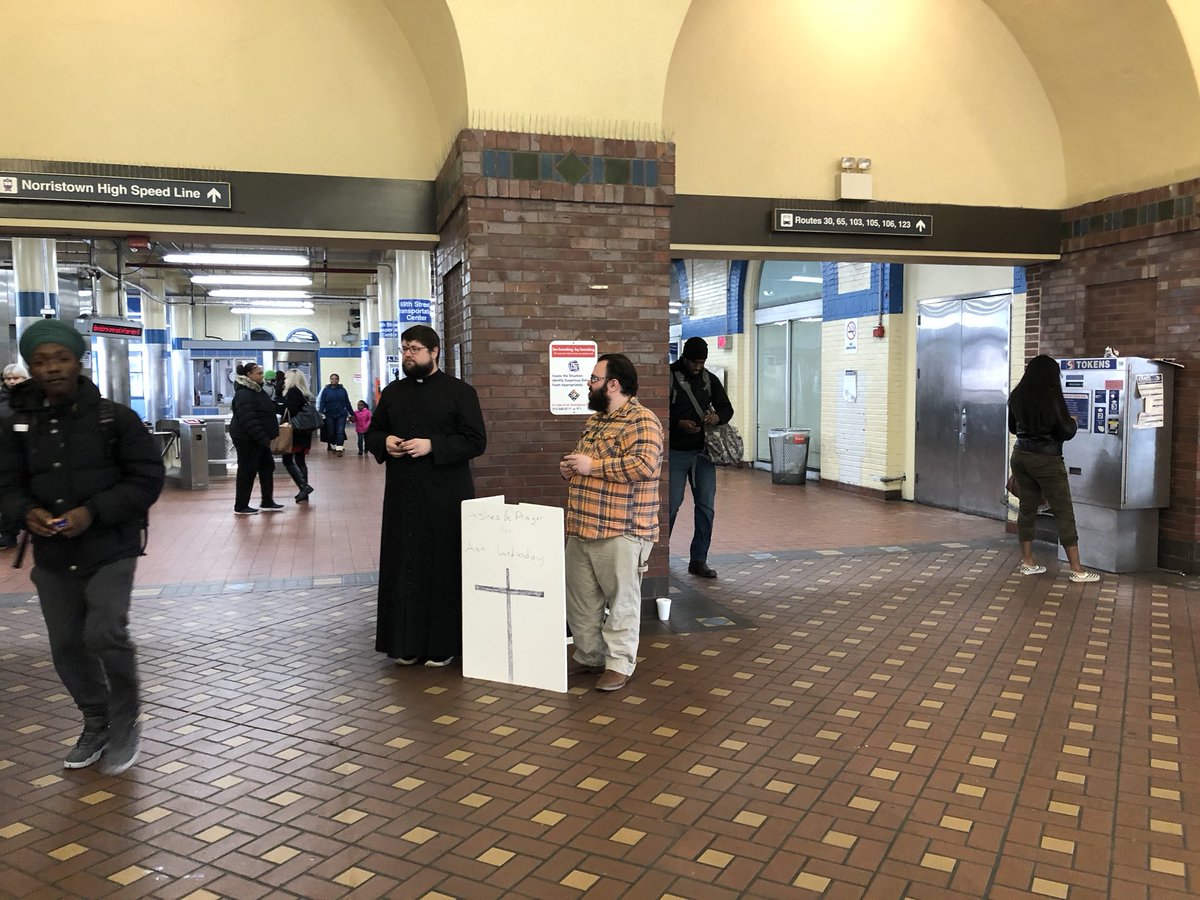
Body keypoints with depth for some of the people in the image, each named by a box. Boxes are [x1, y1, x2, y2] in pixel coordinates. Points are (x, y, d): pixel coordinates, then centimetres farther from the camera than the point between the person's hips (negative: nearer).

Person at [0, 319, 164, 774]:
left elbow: (147, 479, -8)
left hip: (111, 551, -4)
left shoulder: (116, 418, -8)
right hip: (52, 558, 4)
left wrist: (93, 512, -21)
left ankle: (125, 724, 8)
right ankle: (97, 725, 33)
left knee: (105, 634, -17)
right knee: (66, 646, 11)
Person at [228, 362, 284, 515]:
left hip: (258, 439, 10)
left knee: (267, 467, 12)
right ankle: (240, 507, 8)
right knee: (247, 471, -2)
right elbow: (248, 420, -27)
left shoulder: (257, 390, 12)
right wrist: (263, 437, -28)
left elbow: (266, 412, 20)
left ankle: (267, 502, 20)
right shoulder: (243, 394, -19)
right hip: (247, 439, -10)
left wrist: (268, 436, 14)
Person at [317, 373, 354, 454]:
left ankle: (339, 449, -14)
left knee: (340, 431, -10)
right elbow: (322, 402, -2)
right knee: (331, 432, 8)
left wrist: (352, 414, 12)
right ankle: (333, 447, 24)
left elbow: (347, 403, 10)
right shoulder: (326, 390, 3)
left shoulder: (342, 390, 6)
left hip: (341, 414, 0)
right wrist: (321, 412, -15)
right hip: (330, 415, 0)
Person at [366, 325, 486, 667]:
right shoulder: (392, 392, 14)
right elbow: (373, 433, 21)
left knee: (443, 569, 0)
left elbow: (476, 441, -7)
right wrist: (385, 443, -3)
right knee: (402, 568, 6)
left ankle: (442, 645, 11)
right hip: (401, 495, 5)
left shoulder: (460, 392, -1)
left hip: (445, 498, -4)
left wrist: (432, 446, -18)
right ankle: (406, 642, 17)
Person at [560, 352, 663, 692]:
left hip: (620, 531, -9)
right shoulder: (596, 421, 19)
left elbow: (645, 464, -25)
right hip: (582, 528, 9)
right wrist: (570, 468, 9)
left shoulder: (642, 421, -11)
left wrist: (592, 465, -19)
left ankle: (620, 664, 11)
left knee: (622, 600, 2)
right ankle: (588, 656, 27)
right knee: (581, 599, 14)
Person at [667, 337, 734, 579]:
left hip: (703, 452, 4)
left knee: (706, 507, 2)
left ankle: (698, 560, 11)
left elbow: (727, 408, 12)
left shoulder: (710, 380, 9)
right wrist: (680, 423, -22)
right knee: (671, 504, -1)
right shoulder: (669, 377, -6)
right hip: (675, 452, -4)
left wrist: (717, 416, -11)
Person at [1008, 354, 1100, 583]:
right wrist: (1073, 423, 9)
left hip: (1021, 456, 6)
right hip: (1046, 460, -6)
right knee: (1064, 512, 1)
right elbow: (1066, 432, -10)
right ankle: (1077, 570, 3)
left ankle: (1027, 562, 16)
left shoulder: (1016, 396, 2)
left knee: (1027, 508, 12)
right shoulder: (1051, 397, -15)